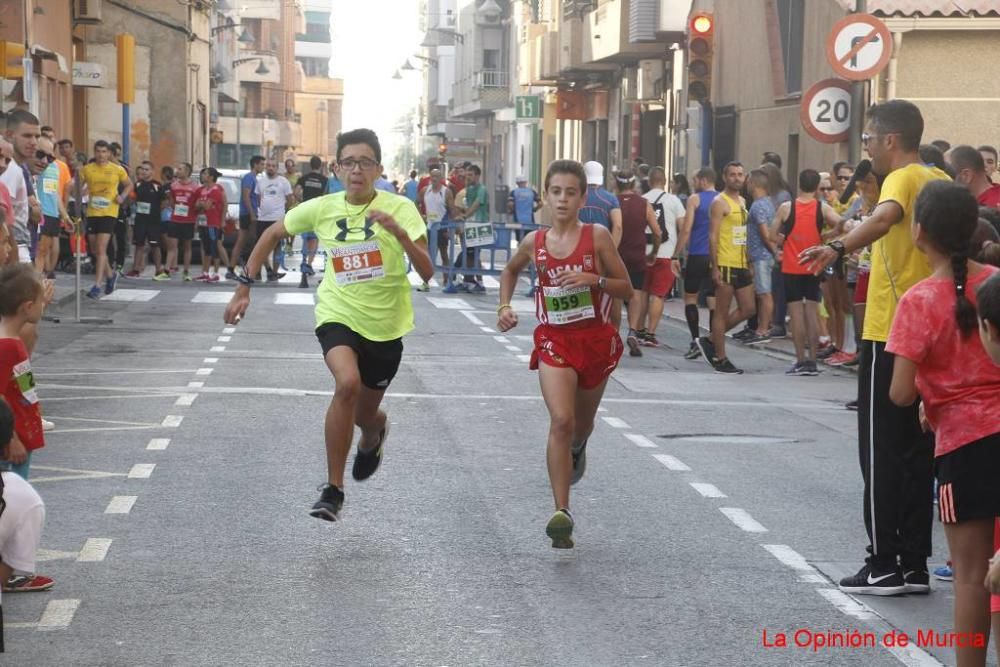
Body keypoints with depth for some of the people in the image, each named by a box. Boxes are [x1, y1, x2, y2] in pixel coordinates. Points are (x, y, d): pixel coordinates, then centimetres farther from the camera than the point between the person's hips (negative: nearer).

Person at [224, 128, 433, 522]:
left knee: (365, 415, 13)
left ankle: (374, 434, 56)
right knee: (347, 384, -30)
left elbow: (426, 272, -20)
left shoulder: (400, 209, -13)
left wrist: (399, 232, -36)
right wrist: (244, 288, 5)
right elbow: (272, 235, 8)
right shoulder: (322, 209, -8)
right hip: (338, 314, -1)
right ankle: (333, 489, -18)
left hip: (385, 325, 1)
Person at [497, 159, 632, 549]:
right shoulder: (534, 243, -1)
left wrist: (592, 279, -21)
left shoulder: (597, 236, -7)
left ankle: (576, 450, 59)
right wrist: (504, 305, 7)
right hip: (554, 341, -1)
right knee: (561, 421, -20)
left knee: (582, 423, 20)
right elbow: (511, 271, 22)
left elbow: (626, 289, -5)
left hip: (595, 339, 1)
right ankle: (561, 512, -23)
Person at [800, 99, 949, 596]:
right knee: (916, 451, 11)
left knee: (881, 452, -1)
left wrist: (839, 248, -50)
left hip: (890, 336, -8)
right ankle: (915, 564, 13)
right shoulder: (940, 182, 13)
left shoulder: (903, 179, -12)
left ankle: (885, 565, 1)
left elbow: (884, 218, -36)